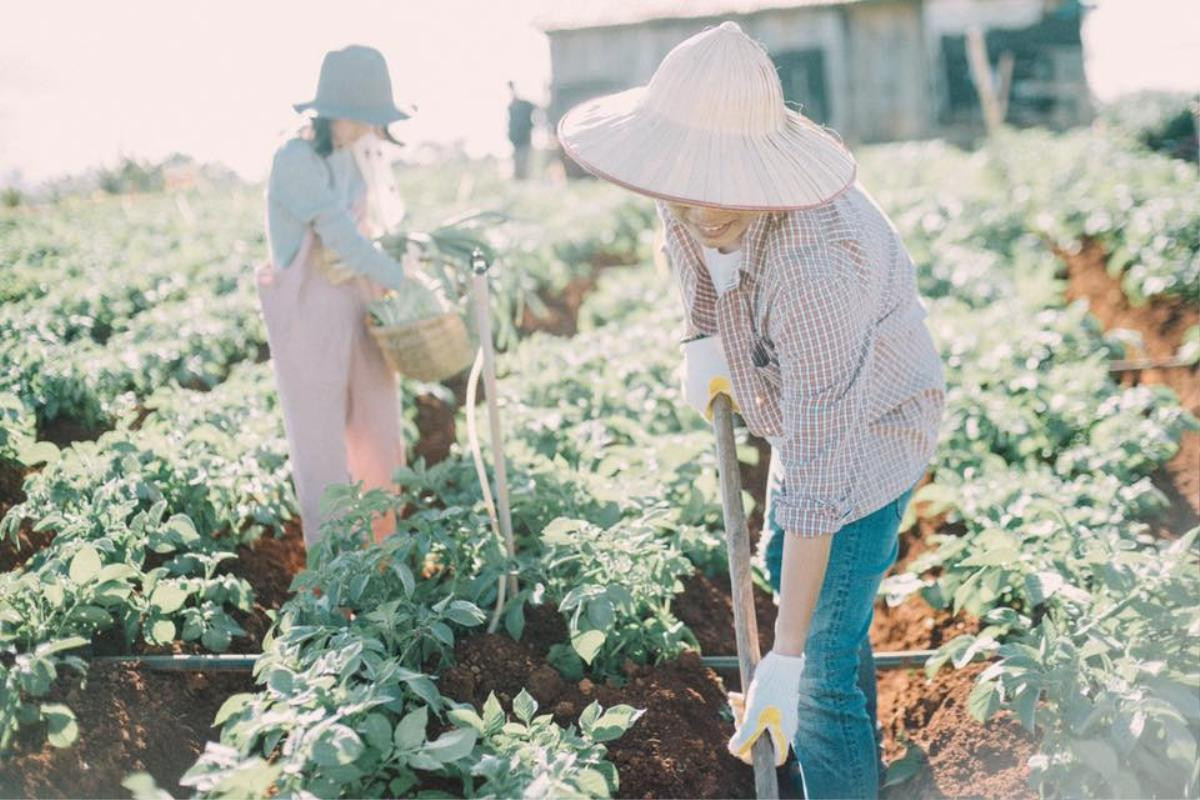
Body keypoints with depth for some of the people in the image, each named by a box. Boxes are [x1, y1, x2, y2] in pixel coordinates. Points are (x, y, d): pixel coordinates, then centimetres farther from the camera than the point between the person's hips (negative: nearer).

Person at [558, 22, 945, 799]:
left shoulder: (812, 268, -44)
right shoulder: (692, 188, -20)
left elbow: (817, 481, -42)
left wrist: (784, 660, -40)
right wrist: (704, 334, -2)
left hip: (872, 428, -9)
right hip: (809, 407, 9)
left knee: (823, 663, -11)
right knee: (783, 562, 29)